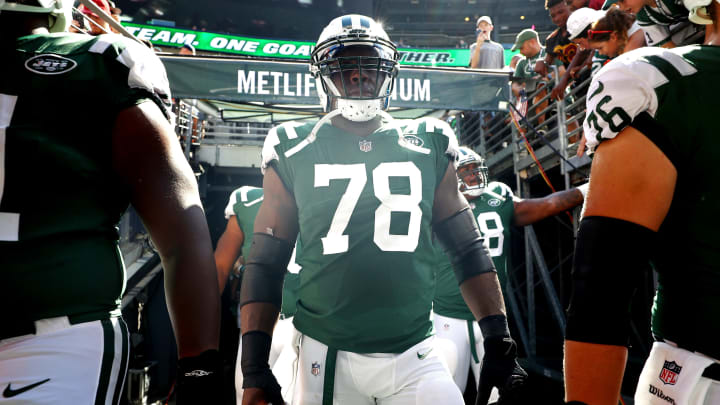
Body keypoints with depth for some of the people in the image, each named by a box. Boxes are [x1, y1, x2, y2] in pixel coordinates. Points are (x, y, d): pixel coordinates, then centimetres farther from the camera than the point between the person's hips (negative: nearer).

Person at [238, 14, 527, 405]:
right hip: (325, 355, 0)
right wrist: (254, 365, -2)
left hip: (414, 356, 1)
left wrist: (499, 342, 2)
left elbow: (469, 250, 7)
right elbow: (265, 264, 3)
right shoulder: (294, 152, 0)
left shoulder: (427, 146, 3)